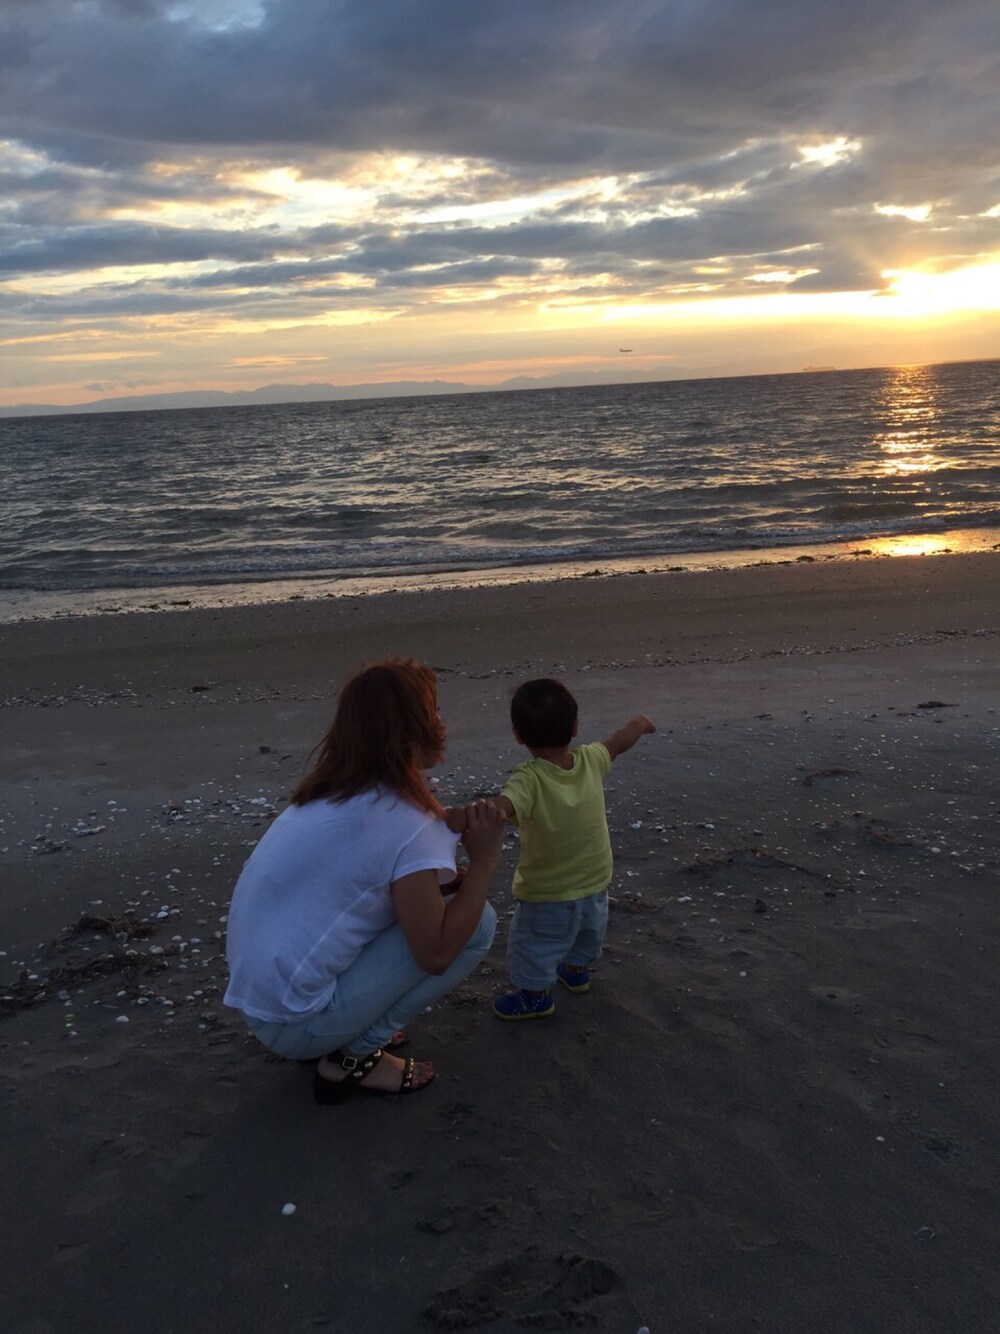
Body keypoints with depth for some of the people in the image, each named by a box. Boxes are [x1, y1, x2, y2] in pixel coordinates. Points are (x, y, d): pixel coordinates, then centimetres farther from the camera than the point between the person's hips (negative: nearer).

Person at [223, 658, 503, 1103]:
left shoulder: (329, 794, 6)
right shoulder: (406, 821, -20)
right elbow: (435, 955, -17)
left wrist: (455, 879, 4)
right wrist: (484, 861, -11)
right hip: (296, 1021, -8)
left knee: (422, 906, 18)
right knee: (477, 921, -6)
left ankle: (356, 1036, 14)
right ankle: (354, 1058, 0)